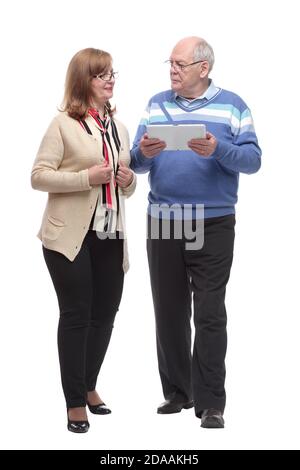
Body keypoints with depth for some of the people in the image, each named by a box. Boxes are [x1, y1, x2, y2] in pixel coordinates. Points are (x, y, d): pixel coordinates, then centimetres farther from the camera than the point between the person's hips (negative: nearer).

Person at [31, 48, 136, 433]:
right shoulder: (63, 124, -5)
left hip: (110, 237, 6)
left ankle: (88, 386, 30)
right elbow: (38, 176, -11)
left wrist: (128, 179, -1)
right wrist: (86, 177, -20)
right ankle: (75, 403, 8)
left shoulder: (118, 127, 14)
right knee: (76, 316, -2)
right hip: (70, 237, -6)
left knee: (104, 314, 11)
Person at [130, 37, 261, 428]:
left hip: (213, 225, -3)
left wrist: (217, 150, -23)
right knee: (169, 312, 9)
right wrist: (143, 153, -16)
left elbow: (252, 159, -6)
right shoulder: (156, 105, 10)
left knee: (209, 315, -3)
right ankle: (177, 391, 22)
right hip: (163, 223, 4)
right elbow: (137, 164, 7)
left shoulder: (231, 106, 1)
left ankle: (211, 402, 2)